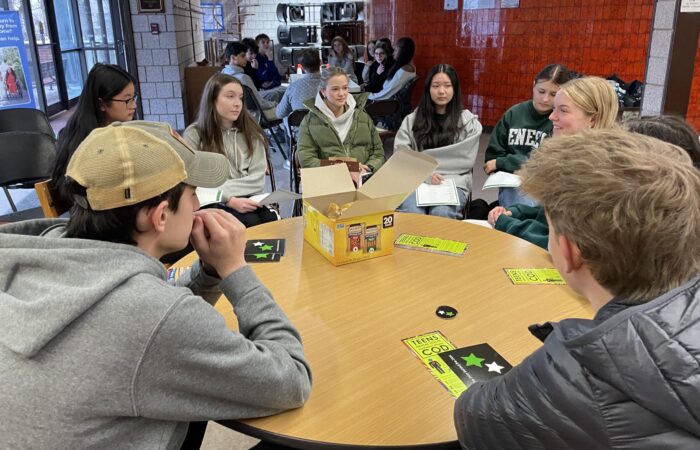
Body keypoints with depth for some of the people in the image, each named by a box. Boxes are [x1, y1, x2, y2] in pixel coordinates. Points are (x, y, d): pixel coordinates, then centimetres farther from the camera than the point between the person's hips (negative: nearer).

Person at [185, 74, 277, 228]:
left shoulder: (251, 131, 8)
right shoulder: (194, 135, 0)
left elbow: (258, 180, 1)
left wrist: (223, 188, -12)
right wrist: (230, 200, -21)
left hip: (248, 200, 3)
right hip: (213, 203, -2)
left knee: (272, 221, -29)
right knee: (251, 223, -31)